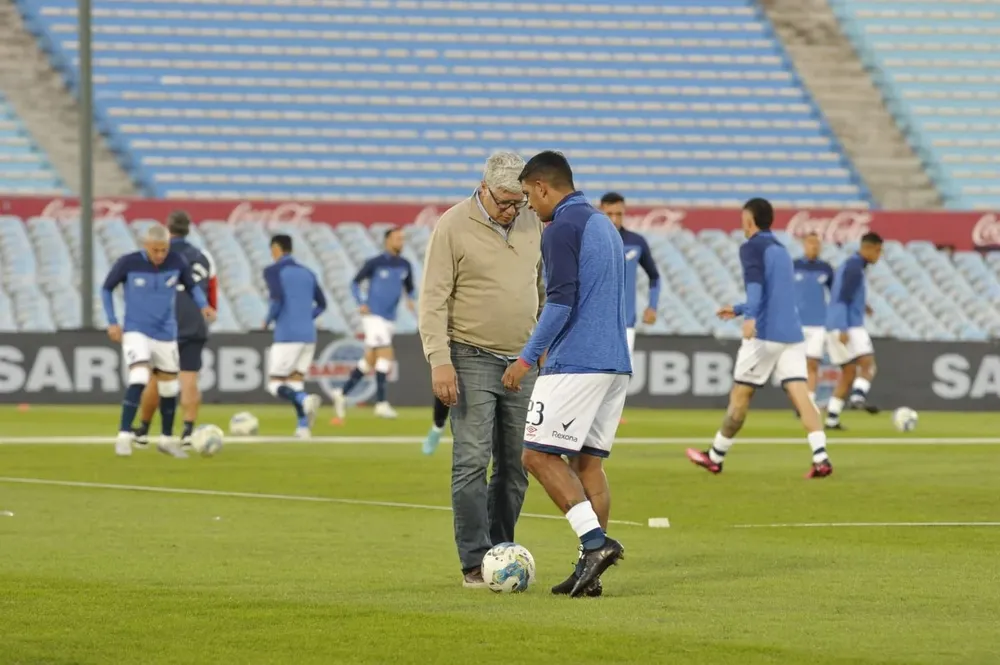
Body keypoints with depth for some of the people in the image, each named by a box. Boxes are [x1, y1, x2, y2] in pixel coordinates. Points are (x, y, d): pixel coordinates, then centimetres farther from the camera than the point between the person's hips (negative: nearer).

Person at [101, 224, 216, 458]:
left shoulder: (177, 262, -8)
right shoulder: (128, 263, -14)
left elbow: (192, 285, 10)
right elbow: (107, 289, 1)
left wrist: (203, 305, -10)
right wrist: (112, 322, -7)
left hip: (166, 334, 4)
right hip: (136, 332, -4)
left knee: (169, 387, 12)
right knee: (139, 379, -25)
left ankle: (167, 439, 31)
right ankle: (124, 436, -20)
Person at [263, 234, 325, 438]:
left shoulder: (272, 271, -2)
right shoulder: (307, 273, 17)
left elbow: (277, 299, -17)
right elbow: (321, 305, 19)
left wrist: (268, 320, -1)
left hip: (287, 336, -6)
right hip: (308, 335, 6)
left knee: (275, 385, -1)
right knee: (295, 381, 13)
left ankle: (306, 400, -30)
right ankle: (303, 427, -4)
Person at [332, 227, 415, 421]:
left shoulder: (405, 266, 9)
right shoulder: (374, 263, -5)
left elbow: (409, 289, 20)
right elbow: (355, 283, 3)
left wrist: (410, 300, -3)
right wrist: (361, 303, -12)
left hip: (388, 320, 7)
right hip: (373, 316, -7)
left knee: (370, 361, 10)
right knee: (386, 354, -16)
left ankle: (343, 393, 24)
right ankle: (381, 403, -16)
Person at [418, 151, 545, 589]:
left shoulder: (532, 224, 8)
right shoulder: (453, 227, -8)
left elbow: (546, 287, 19)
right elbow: (434, 298, -10)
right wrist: (439, 360, -18)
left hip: (521, 361, 5)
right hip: (472, 359, -5)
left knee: (515, 465, 5)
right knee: (472, 461, -10)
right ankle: (475, 564, -9)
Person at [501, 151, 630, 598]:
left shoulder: (562, 230, -9)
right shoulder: (605, 226, 20)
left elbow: (561, 302, -17)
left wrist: (527, 359, -12)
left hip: (575, 364, -9)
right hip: (616, 364, 9)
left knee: (539, 456, -4)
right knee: (588, 462, 8)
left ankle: (596, 542, -17)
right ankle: (590, 570, 2)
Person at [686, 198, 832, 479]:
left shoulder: (752, 248, -3)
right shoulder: (781, 250, 22)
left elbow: (755, 282, -23)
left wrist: (750, 317, -38)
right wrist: (739, 309, 48)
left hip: (765, 335, -6)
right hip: (792, 334, 6)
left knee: (740, 394, 7)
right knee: (799, 394, -5)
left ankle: (716, 457, 20)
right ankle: (821, 458, -21)